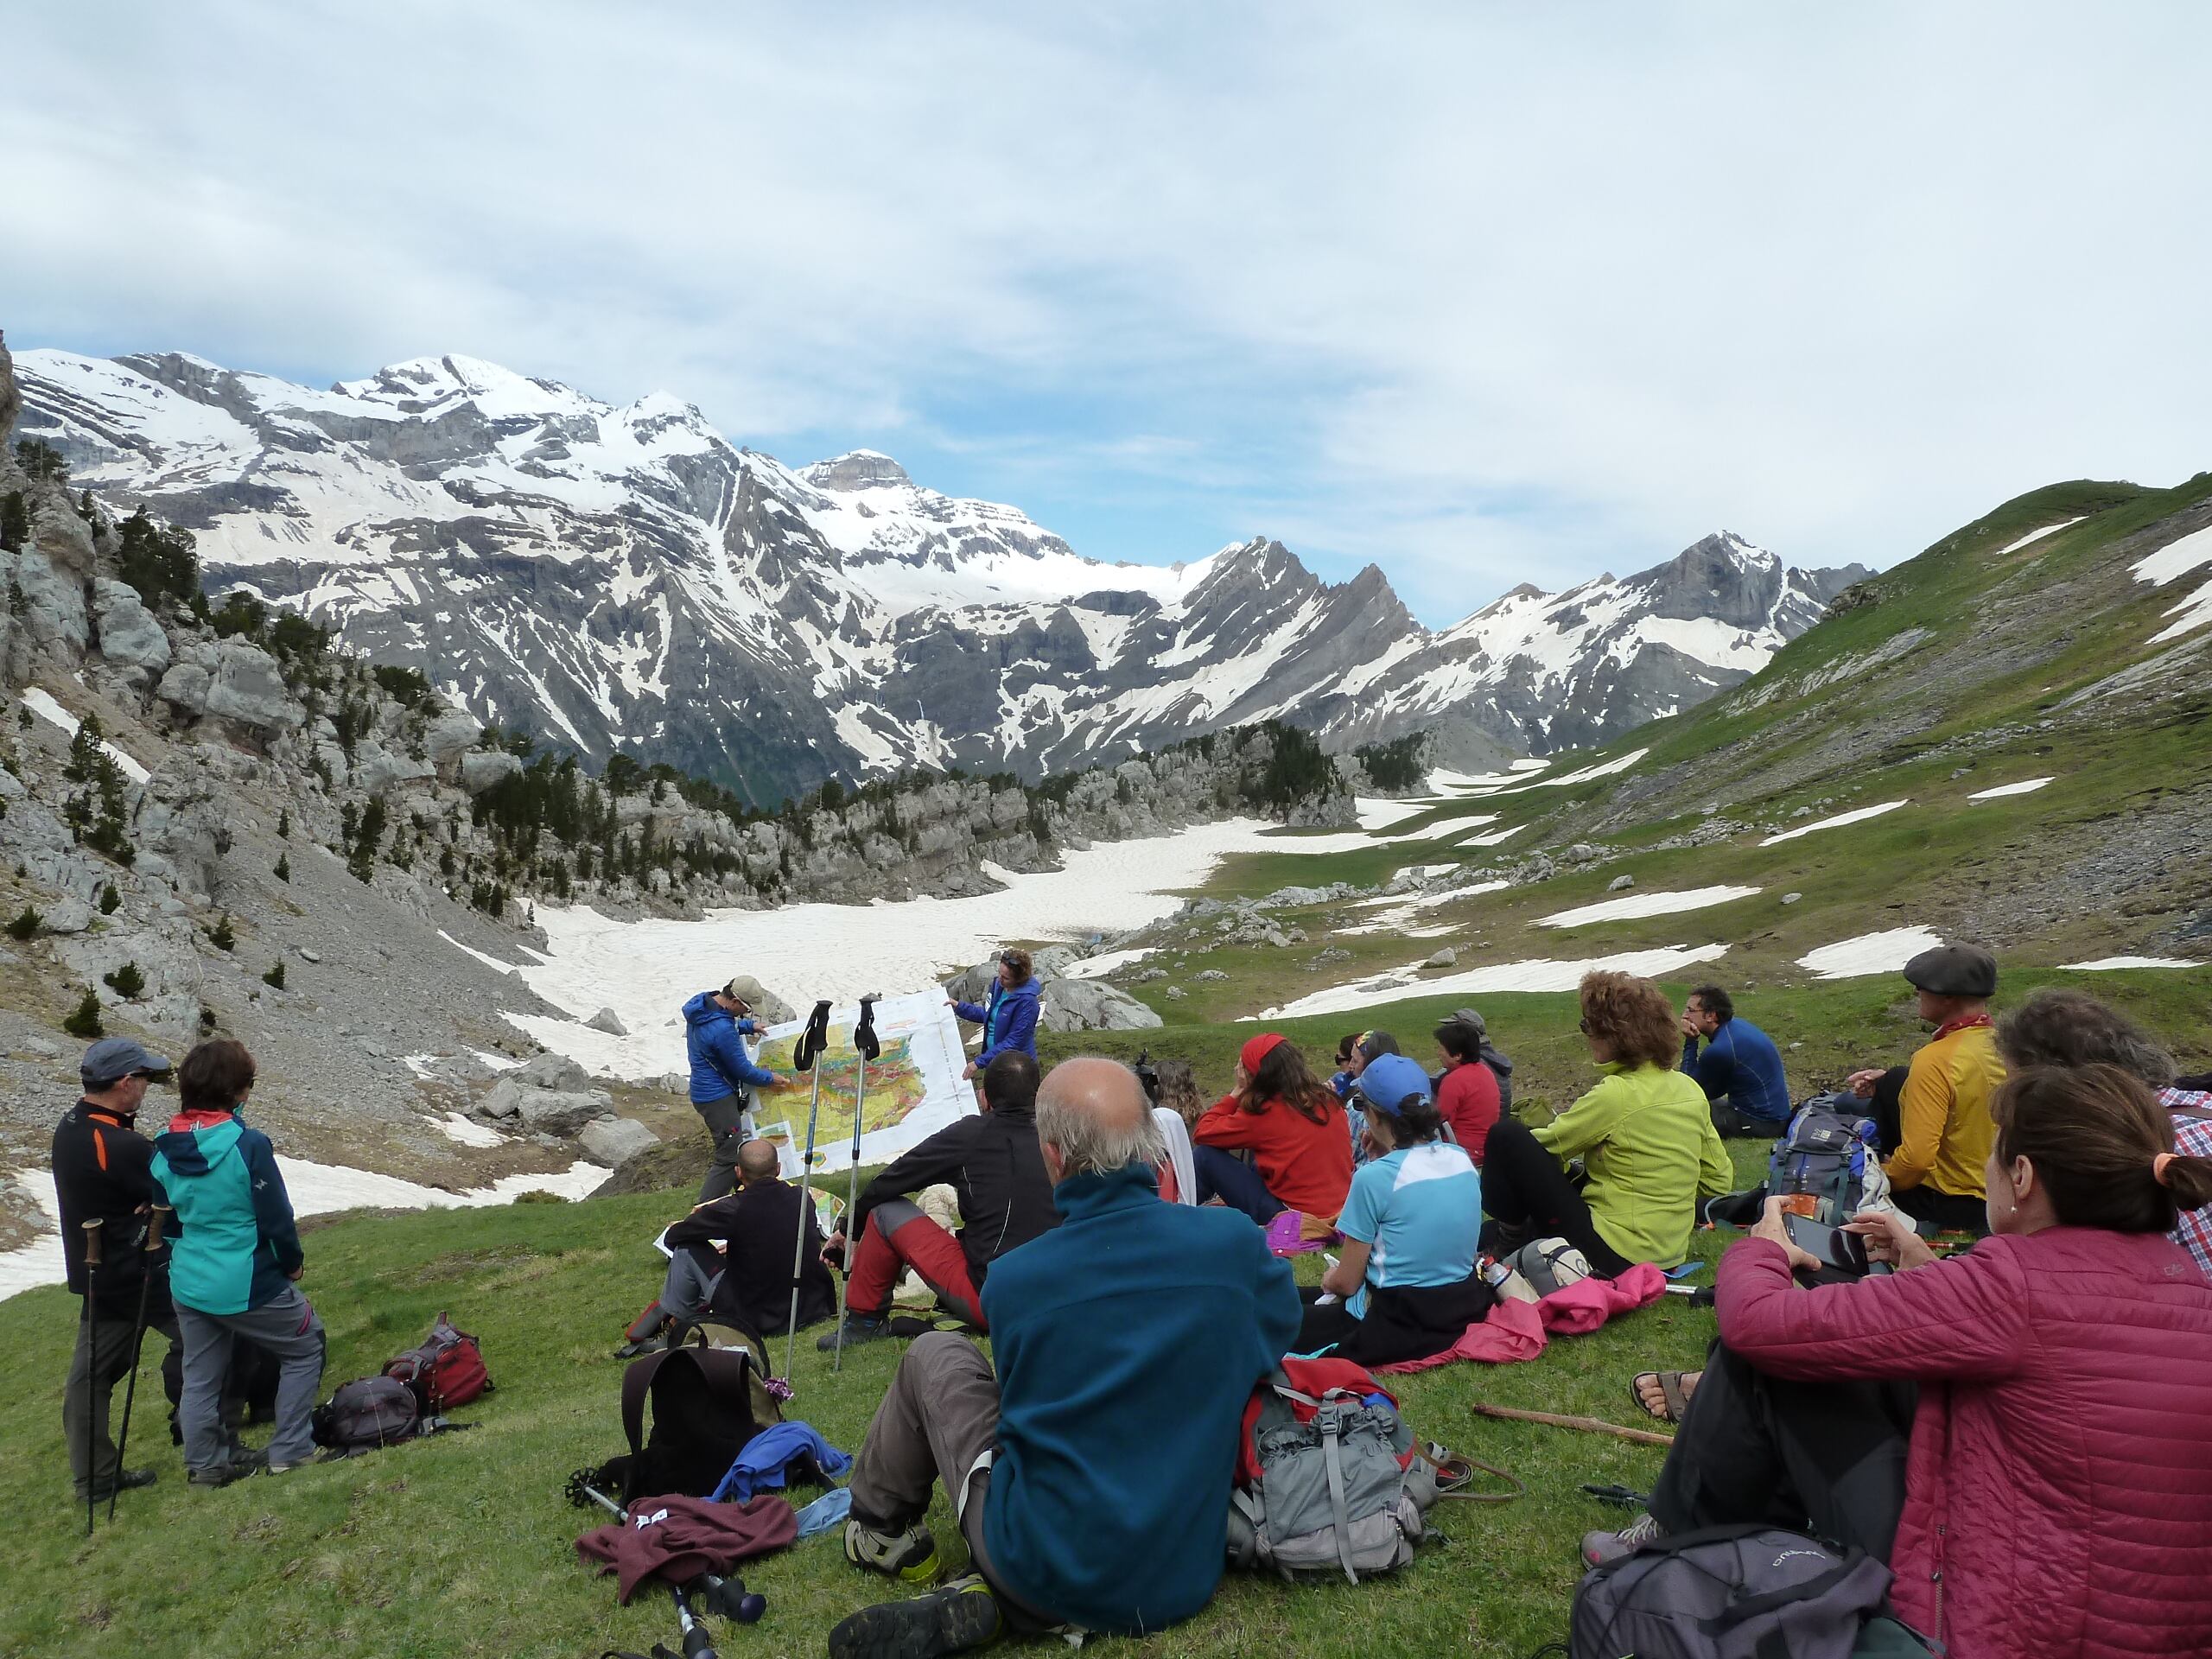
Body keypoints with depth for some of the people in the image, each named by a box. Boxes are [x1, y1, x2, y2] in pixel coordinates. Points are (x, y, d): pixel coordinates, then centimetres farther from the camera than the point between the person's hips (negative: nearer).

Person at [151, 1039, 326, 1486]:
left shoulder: (163, 1151, -1)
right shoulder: (248, 1145, -21)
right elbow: (277, 1217, -15)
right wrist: (292, 1261, 2)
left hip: (187, 1285, 6)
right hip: (249, 1285, -6)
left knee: (200, 1374, 20)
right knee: (304, 1347, 13)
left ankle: (206, 1464, 31)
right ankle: (289, 1451, 13)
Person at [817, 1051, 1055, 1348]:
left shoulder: (970, 1134, -4)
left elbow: (888, 1182, 3)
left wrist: (848, 1231, 20)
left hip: (986, 1298, -5)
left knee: (885, 1208, 7)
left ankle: (864, 1321, 19)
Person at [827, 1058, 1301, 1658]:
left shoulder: (1013, 1280, -11)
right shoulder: (1236, 1243, -11)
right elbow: (1282, 1328, 12)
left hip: (1047, 1572, -1)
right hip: (1185, 1580, 2)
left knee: (934, 1355, 15)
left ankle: (881, 1530, 35)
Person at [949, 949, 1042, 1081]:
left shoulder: (1026, 1001, -26)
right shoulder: (998, 985, -3)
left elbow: (1013, 1041, -26)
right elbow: (987, 1015, 15)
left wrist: (980, 1062, -26)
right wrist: (959, 1007, 4)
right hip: (994, 1060, 7)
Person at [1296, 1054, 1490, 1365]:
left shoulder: (1374, 1177, -19)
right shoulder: (1462, 1158, 0)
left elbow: (1346, 1282, -11)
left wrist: (1330, 1279, 11)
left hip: (1402, 1324, -8)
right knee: (1306, 1301, 23)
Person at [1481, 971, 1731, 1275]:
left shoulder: (1616, 1095, -19)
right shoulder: (1690, 1089, 3)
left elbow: (1544, 1145, -6)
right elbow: (1719, 1181, 10)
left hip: (1611, 1255, -8)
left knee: (1506, 1135, -6)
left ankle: (1511, 1236, 10)